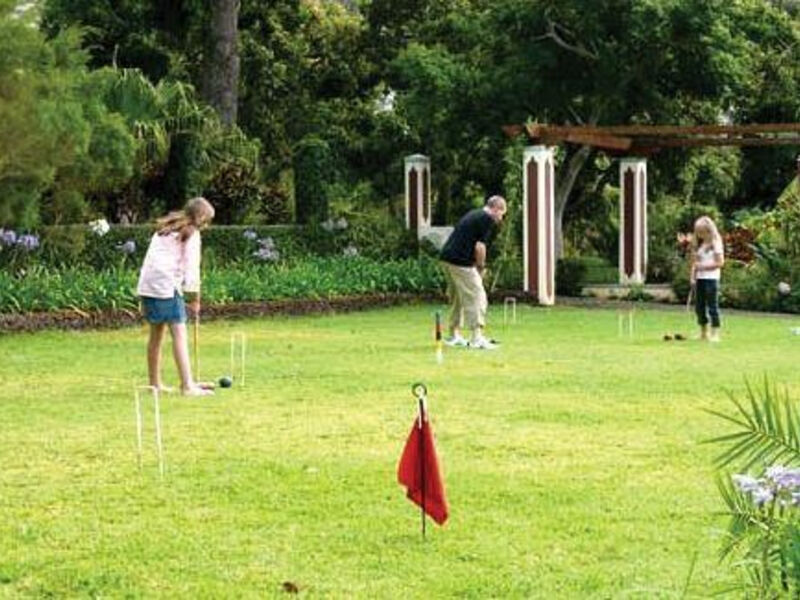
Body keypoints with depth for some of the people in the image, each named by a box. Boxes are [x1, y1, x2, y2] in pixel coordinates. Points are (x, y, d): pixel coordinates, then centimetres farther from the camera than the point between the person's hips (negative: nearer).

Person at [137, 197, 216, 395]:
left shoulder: (164, 229, 24)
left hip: (147, 284, 8)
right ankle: (187, 385, -19)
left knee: (157, 332, 18)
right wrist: (195, 299, 2)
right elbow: (191, 268, -5)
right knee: (179, 333, -11)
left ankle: (155, 383, 25)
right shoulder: (191, 234, 0)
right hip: (167, 285, -8)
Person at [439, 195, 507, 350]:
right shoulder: (487, 220, -6)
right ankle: (477, 338, -7)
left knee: (457, 297, 19)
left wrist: (477, 266, 19)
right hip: (460, 262, -9)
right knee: (476, 296, -5)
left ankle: (454, 335, 24)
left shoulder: (474, 214, 22)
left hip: (446, 257, 9)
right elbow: (479, 246, -15)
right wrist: (481, 267, -1)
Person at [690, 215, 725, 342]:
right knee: (699, 307, 10)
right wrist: (693, 276, 3)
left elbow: (720, 262, -12)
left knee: (713, 307, -6)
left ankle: (715, 334, -3)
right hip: (699, 279, 7)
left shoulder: (715, 244, -7)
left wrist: (703, 266, -16)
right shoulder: (698, 245, 12)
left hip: (711, 278, -7)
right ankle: (703, 333, 19)